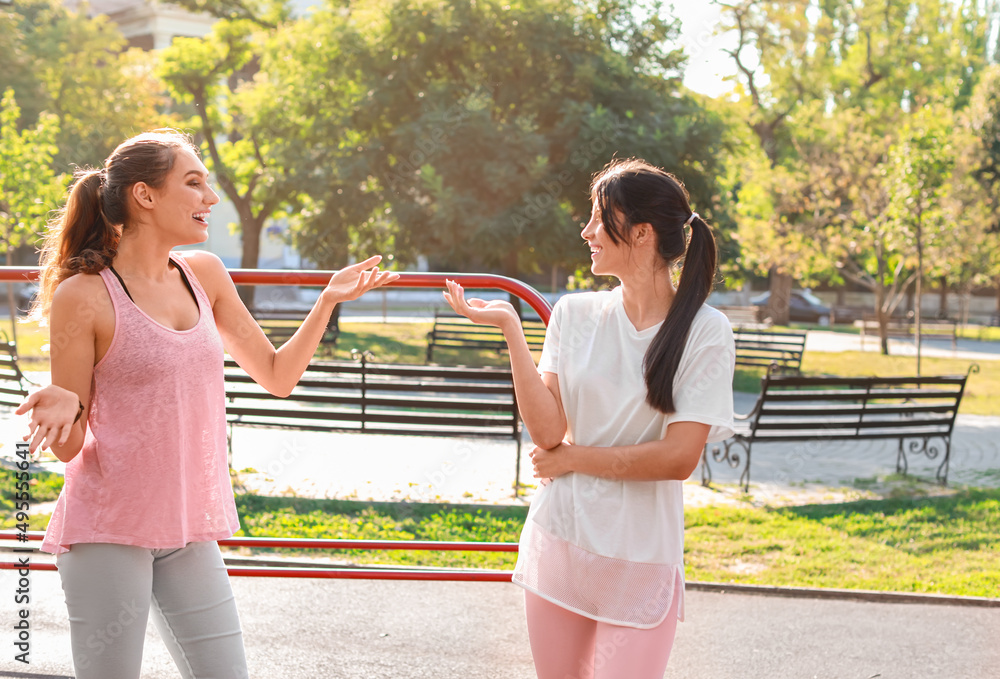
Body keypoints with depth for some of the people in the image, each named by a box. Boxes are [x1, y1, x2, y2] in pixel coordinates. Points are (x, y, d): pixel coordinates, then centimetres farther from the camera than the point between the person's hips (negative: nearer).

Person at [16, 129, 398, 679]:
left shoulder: (204, 274, 7)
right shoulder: (83, 295, -10)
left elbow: (277, 376, 15)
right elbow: (68, 445, -6)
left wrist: (327, 301, 5)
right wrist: (62, 405, -28)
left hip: (189, 531, 6)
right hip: (106, 530, -6)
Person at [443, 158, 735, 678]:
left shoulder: (704, 332, -8)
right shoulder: (575, 314, 2)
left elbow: (678, 458, -15)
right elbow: (547, 429, -9)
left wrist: (571, 457, -8)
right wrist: (509, 327, -13)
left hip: (640, 561, -3)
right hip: (557, 540, 4)